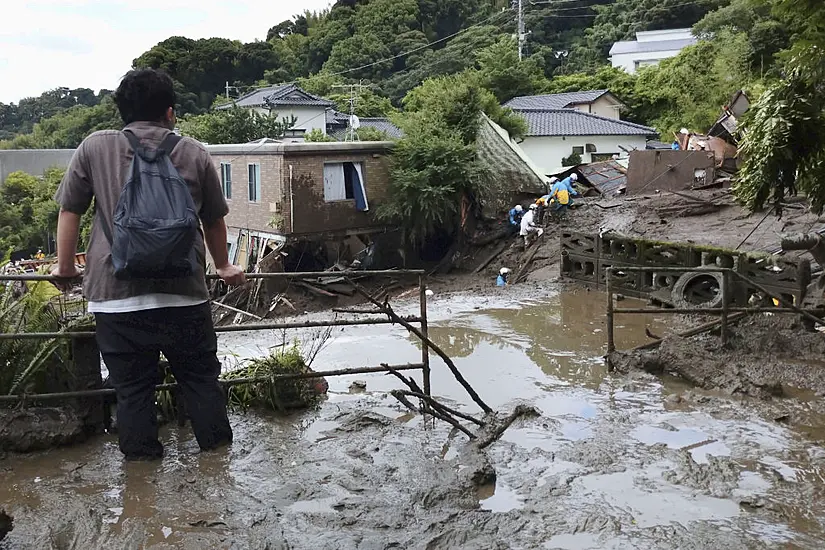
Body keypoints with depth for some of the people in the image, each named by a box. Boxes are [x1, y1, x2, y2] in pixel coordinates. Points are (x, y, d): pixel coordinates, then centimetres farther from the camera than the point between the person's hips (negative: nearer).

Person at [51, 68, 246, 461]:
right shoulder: (194, 154, 7)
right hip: (184, 294, 1)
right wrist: (224, 267, 31)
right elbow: (214, 221, 16)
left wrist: (65, 266, 23)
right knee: (201, 379, 14)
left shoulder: (94, 148, 5)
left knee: (132, 388, 8)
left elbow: (69, 210, 10)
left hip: (117, 296, 0)